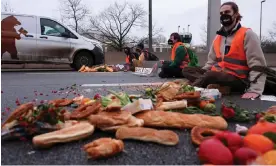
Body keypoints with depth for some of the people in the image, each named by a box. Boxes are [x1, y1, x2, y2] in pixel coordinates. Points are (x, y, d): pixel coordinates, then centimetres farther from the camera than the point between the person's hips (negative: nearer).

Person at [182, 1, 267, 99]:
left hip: (238, 80, -7)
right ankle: (220, 88, -24)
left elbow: (258, 64, -11)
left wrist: (255, 90, -22)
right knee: (187, 71, -10)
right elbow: (211, 62, 21)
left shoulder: (247, 34, -4)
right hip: (217, 75, 8)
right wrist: (200, 74, 4)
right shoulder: (218, 37, 16)